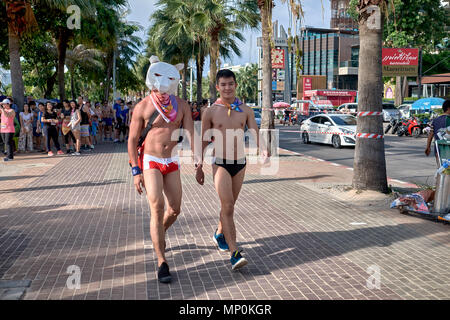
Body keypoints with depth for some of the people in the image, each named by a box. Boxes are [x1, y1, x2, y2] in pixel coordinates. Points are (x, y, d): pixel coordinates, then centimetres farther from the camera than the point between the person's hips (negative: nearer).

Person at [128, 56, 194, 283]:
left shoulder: (182, 106, -1)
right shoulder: (142, 107, -8)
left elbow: (191, 134, -6)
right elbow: (132, 140, -3)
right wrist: (136, 172, -8)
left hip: (172, 163, 4)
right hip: (150, 162, -3)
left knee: (174, 210, 8)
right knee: (157, 208, -15)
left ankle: (159, 234, 41)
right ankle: (162, 263, -10)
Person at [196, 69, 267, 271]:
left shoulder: (245, 110, 4)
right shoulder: (211, 112, -1)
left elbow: (255, 134, -1)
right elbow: (203, 141, 5)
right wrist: (199, 167, 5)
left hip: (240, 163, 3)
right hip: (220, 164, -3)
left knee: (230, 205, 16)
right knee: (227, 207, -14)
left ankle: (219, 234, 42)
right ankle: (235, 254, -15)